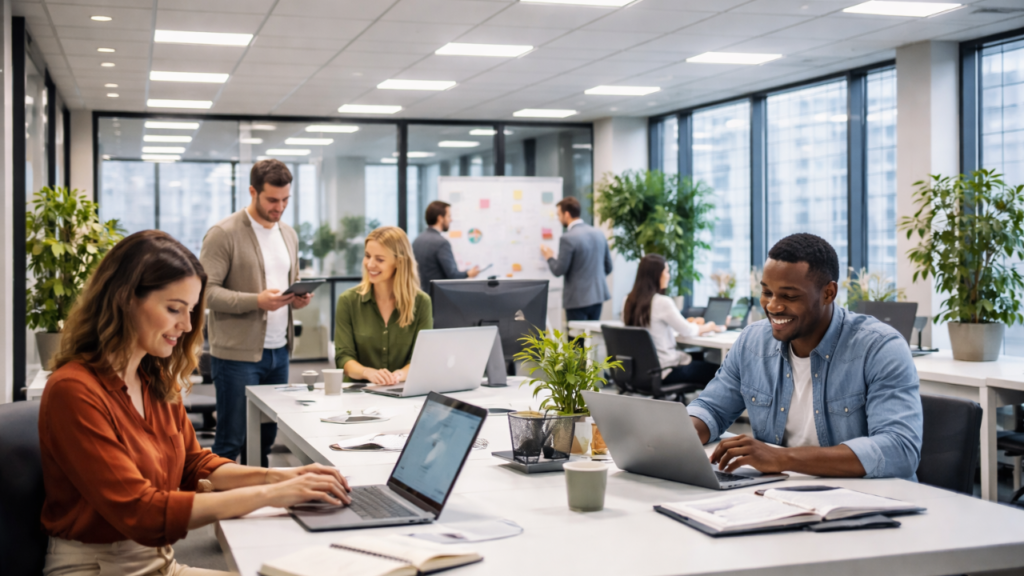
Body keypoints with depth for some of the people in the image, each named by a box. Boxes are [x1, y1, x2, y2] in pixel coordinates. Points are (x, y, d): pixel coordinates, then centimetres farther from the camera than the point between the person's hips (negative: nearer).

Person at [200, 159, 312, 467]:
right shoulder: (224, 234, -9)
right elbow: (205, 291, -15)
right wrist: (256, 301, -24)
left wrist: (299, 298, 2)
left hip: (279, 351, 7)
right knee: (231, 440, -1)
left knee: (266, 438, 12)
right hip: (238, 353, -7)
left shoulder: (289, 234, 15)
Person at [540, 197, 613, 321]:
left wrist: (549, 257, 5)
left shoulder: (568, 238, -15)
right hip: (598, 296, 7)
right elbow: (608, 268, 12)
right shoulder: (599, 233, 6)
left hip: (578, 300, -7)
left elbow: (559, 271, -12)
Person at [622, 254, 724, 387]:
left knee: (699, 357, 24)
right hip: (663, 370, -8)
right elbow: (687, 331, -7)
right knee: (714, 371, 4)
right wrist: (708, 327, 14)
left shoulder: (630, 301, 3)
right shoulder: (662, 302, -19)